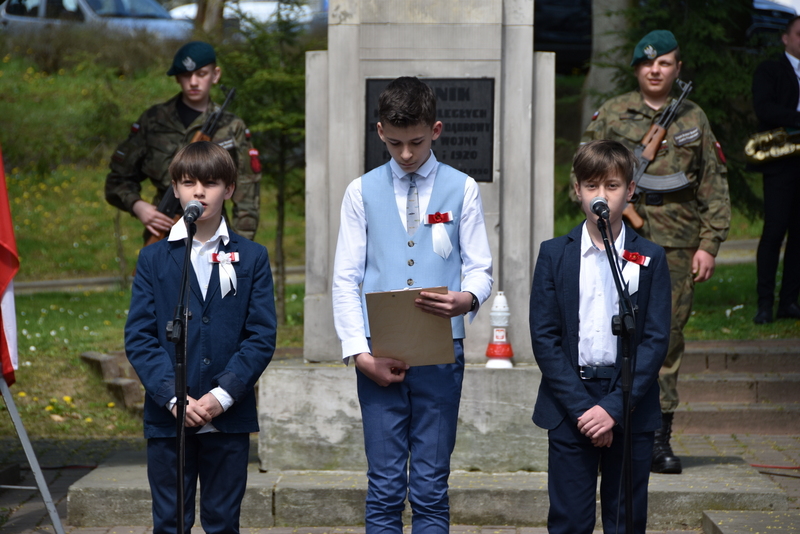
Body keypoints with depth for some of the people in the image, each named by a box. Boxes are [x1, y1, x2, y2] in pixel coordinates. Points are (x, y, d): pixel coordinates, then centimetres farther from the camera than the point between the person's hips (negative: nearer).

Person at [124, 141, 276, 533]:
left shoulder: (252, 258, 5)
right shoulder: (153, 259, 6)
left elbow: (262, 336, -1)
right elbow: (138, 337, 0)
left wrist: (223, 395, -13)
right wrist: (173, 397, -13)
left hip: (229, 416, 0)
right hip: (168, 415, 0)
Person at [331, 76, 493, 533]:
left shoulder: (462, 190, 7)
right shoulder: (362, 192, 8)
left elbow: (480, 269, 4)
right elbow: (346, 279, 4)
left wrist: (467, 299, -20)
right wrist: (360, 354, -7)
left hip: (440, 354, 0)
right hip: (379, 355, 0)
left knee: (431, 488, 3)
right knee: (385, 488, 2)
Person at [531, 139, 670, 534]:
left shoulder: (650, 258, 2)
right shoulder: (554, 255, 3)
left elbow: (656, 340, -3)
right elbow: (544, 338, -2)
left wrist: (614, 408, -13)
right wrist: (582, 408, -11)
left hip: (630, 410, 0)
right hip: (569, 409, 0)